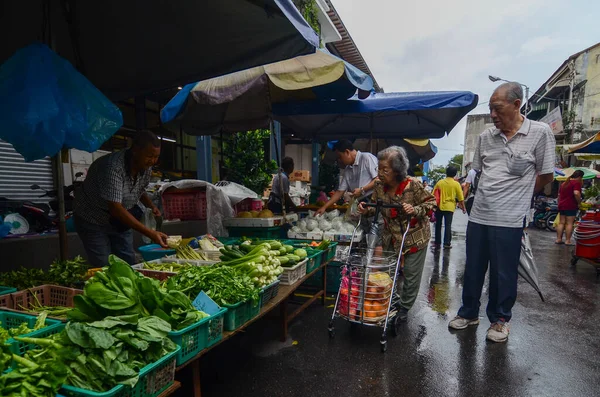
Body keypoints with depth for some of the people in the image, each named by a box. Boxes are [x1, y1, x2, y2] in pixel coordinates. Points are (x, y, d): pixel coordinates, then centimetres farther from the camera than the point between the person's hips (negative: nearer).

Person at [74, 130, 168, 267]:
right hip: (93, 220, -6)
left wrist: (151, 205, -10)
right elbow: (115, 209, -39)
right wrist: (150, 233, -43)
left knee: (129, 264, 5)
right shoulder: (113, 167, -33)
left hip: (120, 221, 6)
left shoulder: (146, 168, -10)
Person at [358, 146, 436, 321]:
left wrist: (415, 210, -31)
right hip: (391, 236, 4)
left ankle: (404, 307, 30)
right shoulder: (379, 185, -10)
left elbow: (431, 202, -14)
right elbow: (376, 206, 4)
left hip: (415, 236, -4)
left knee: (411, 274, 8)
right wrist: (366, 210, -16)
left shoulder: (413, 185, -24)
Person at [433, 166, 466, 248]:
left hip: (439, 207, 2)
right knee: (448, 226, 2)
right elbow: (460, 198, -1)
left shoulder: (440, 182, 1)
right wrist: (463, 208, 11)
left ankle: (437, 242, 16)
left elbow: (433, 195, 3)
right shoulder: (456, 184, -4)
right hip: (449, 207, -2)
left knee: (438, 225, 11)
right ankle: (447, 243, 1)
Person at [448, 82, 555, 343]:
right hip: (478, 216, 4)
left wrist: (515, 195, 8)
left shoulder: (540, 133, -5)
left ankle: (500, 320, 30)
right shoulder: (485, 137, 6)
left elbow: (546, 176, 1)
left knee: (503, 274, 8)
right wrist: (491, 194, 10)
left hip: (509, 219, -4)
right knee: (472, 270, 14)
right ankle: (469, 313, 32)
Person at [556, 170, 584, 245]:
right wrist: (579, 202, -12)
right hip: (571, 206, -7)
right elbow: (576, 193, -25)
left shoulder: (564, 183, 17)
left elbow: (559, 194, 24)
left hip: (561, 205, 7)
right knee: (569, 223, -4)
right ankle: (568, 240, -3)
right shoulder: (576, 183, -9)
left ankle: (558, 239, 9)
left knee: (561, 222, 9)